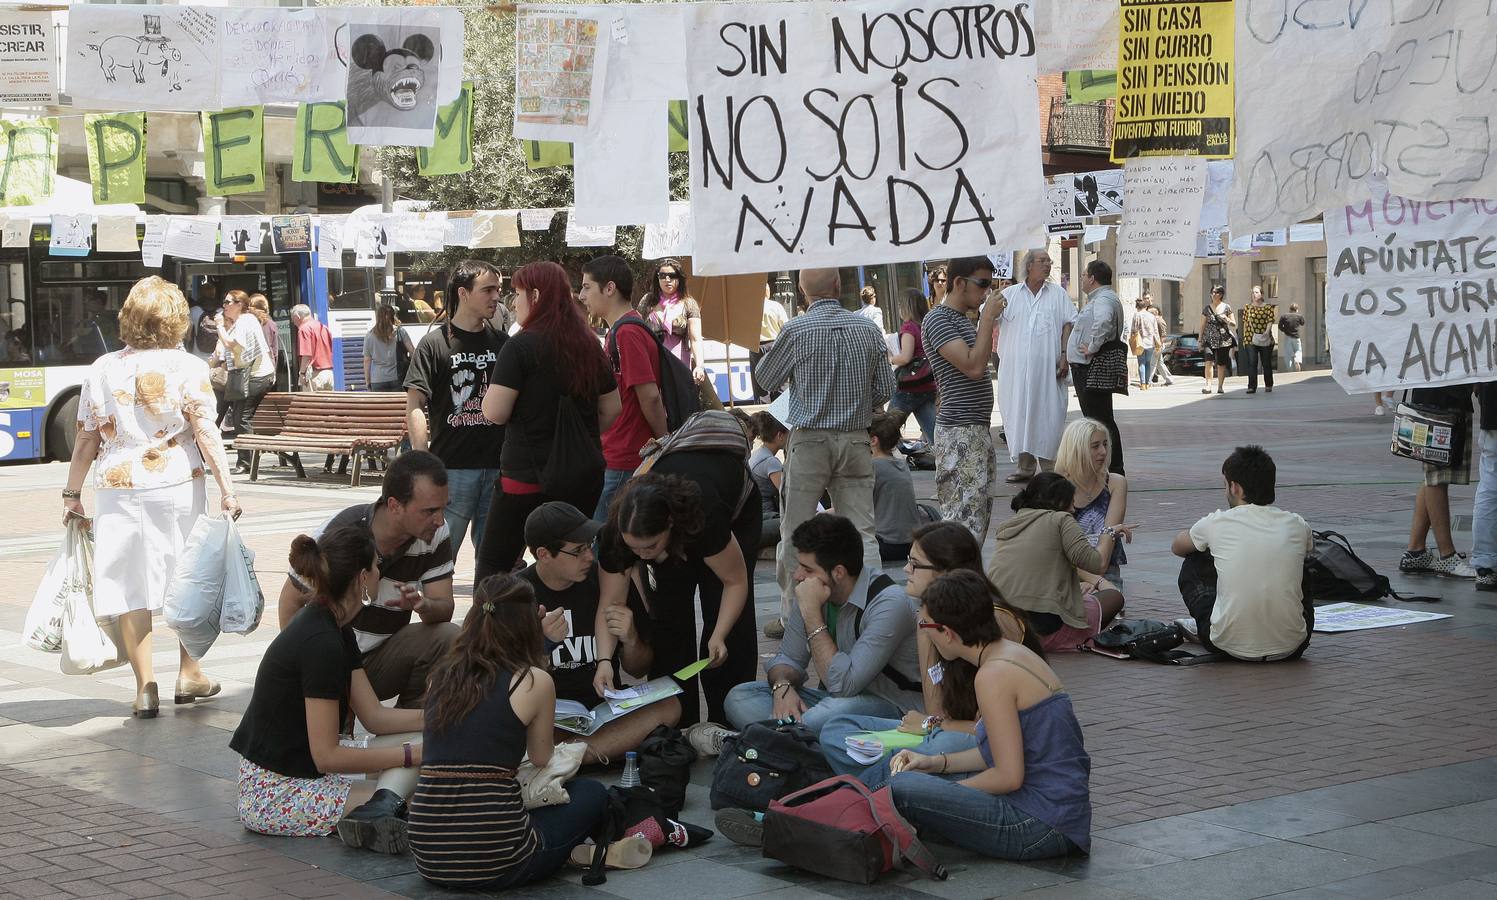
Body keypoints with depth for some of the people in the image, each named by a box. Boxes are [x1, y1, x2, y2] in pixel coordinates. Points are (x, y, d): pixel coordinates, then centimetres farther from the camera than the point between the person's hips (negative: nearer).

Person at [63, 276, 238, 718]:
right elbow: (205, 432, -9)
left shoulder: (102, 370, 4)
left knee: (131, 588, 4)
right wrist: (226, 487, -8)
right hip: (177, 485, -1)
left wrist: (72, 494, 14)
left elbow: (86, 440, 6)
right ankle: (189, 673, 23)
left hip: (118, 488, 1)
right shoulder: (187, 367, -3)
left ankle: (145, 687, 2)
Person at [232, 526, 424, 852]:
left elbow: (375, 716, 7)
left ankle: (383, 806, -26)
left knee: (423, 738, -1)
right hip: (276, 797, -10)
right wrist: (412, 755, -16)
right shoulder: (322, 643, -22)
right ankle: (383, 807, -35)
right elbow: (327, 756, -21)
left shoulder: (335, 629, 9)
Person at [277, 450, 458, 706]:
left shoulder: (436, 533, -10)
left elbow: (444, 607, -10)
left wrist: (424, 605, -35)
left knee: (449, 637, -24)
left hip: (383, 658, 4)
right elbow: (291, 600, -7)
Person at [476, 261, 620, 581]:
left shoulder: (522, 345, -12)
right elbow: (611, 410, 13)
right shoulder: (589, 345, 7)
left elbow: (494, 413, -16)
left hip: (527, 477, -6)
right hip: (584, 478, 6)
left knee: (493, 566, 3)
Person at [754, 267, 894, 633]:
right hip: (856, 441, 3)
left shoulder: (797, 330, -9)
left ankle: (793, 613, 11)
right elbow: (885, 389, 5)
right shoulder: (867, 329, 0)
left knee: (796, 533, 7)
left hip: (809, 441, -3)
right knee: (861, 531, 5)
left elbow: (766, 378, 4)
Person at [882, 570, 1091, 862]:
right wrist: (936, 762, 12)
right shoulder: (1013, 653, 11)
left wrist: (947, 793, -5)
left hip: (1043, 826, -10)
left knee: (900, 789, -21)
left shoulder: (993, 675, -18)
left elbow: (1009, 776, -19)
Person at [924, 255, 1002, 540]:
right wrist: (988, 319, -15)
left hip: (978, 428, 10)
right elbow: (974, 367, -21)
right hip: (959, 431, -10)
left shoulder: (963, 319, 19)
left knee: (980, 513, 11)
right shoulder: (937, 319, -12)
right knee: (964, 517, -15)